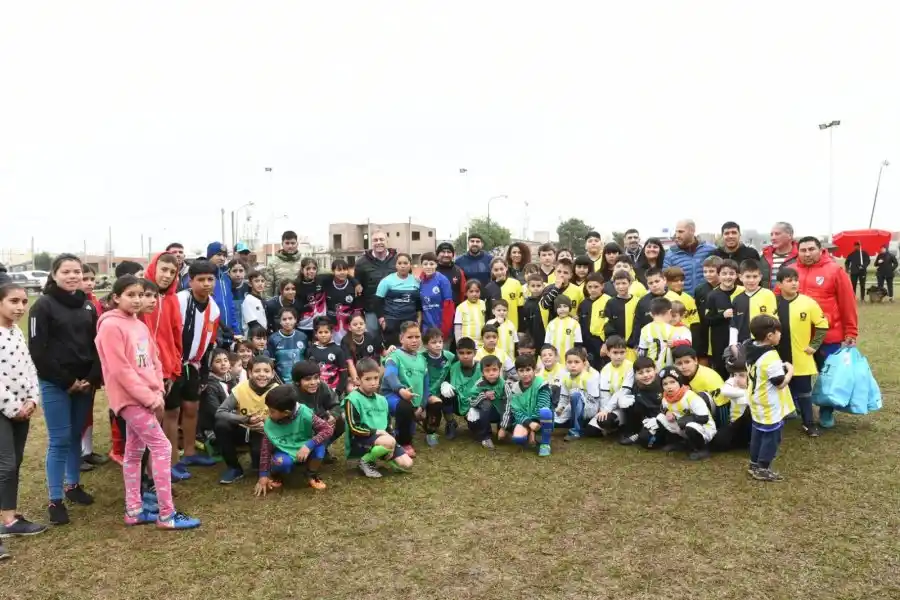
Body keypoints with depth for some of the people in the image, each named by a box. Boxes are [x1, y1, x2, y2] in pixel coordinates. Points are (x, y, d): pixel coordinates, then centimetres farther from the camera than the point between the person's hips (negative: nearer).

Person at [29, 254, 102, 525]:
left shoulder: (88, 305, 8)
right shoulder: (43, 305, -7)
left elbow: (98, 345, 8)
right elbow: (38, 350, -11)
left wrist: (92, 378, -5)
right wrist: (65, 381, -13)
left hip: (85, 383, 5)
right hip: (55, 384, -4)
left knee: (76, 436, 14)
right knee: (59, 440, -2)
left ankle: (73, 485, 29)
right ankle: (55, 500, 8)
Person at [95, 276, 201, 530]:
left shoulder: (140, 325, 12)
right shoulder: (110, 326, -14)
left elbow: (154, 361, 14)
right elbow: (120, 370, -19)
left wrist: (158, 392, 2)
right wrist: (149, 397, -17)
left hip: (144, 398, 8)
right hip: (131, 398, -8)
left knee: (135, 451, 14)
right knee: (162, 446, -9)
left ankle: (134, 510, 24)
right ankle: (166, 514, -3)